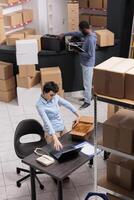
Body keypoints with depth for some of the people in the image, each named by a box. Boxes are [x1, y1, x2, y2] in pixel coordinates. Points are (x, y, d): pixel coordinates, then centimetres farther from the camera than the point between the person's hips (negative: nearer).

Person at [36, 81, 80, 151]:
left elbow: (67, 104, 6)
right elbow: (47, 122, -32)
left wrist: (77, 115, 10)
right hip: (52, 131, -7)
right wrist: (55, 139, -39)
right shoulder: (40, 105, -24)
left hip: (62, 127, 7)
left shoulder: (55, 97, -8)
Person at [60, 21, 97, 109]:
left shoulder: (91, 39, -28)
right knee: (87, 82, 21)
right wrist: (64, 34, 19)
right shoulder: (87, 34, 2)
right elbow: (76, 33, 17)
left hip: (88, 64, -10)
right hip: (85, 63, 10)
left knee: (87, 83, 0)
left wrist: (79, 52, -16)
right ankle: (89, 96, 35)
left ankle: (87, 101, 9)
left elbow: (90, 55, -27)